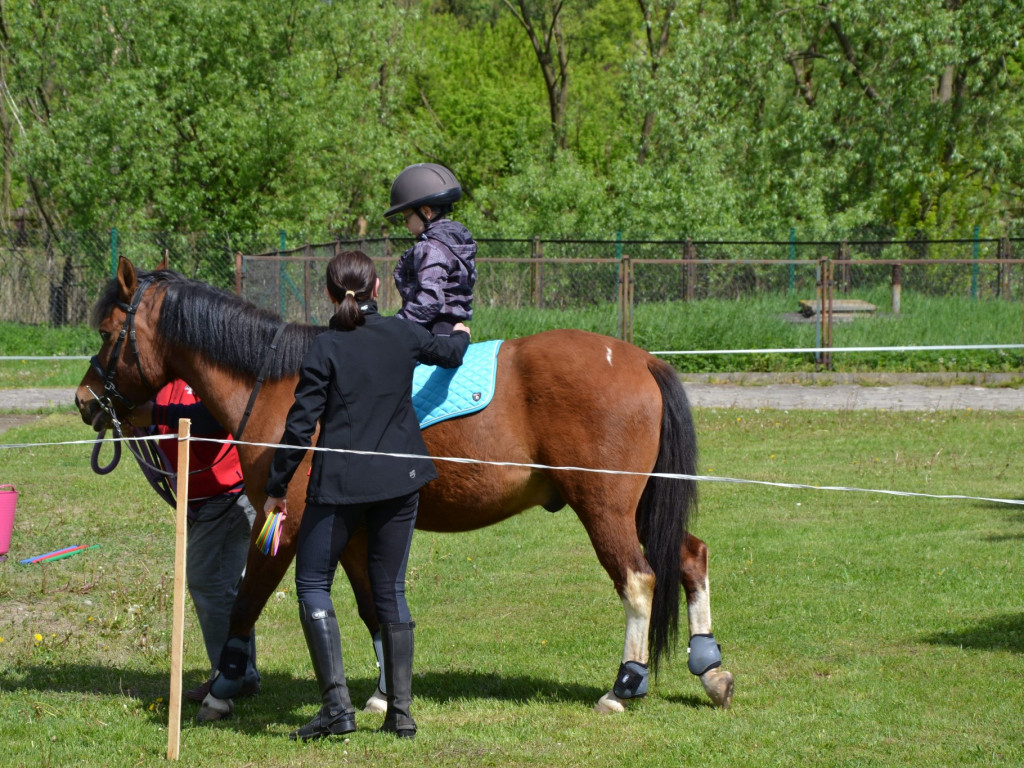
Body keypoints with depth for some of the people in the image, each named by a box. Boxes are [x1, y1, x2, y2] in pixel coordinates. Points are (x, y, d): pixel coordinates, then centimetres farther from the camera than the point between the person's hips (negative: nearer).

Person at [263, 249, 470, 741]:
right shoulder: (402, 335, 2)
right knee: (390, 590, 13)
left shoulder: (325, 349, -10)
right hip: (400, 479, 4)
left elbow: (300, 426, -10)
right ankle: (401, 713, 12)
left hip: (340, 482, -4)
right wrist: (460, 335, 47)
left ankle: (337, 704, -8)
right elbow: (448, 354, 23)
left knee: (312, 583, 6)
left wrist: (276, 488, -1)